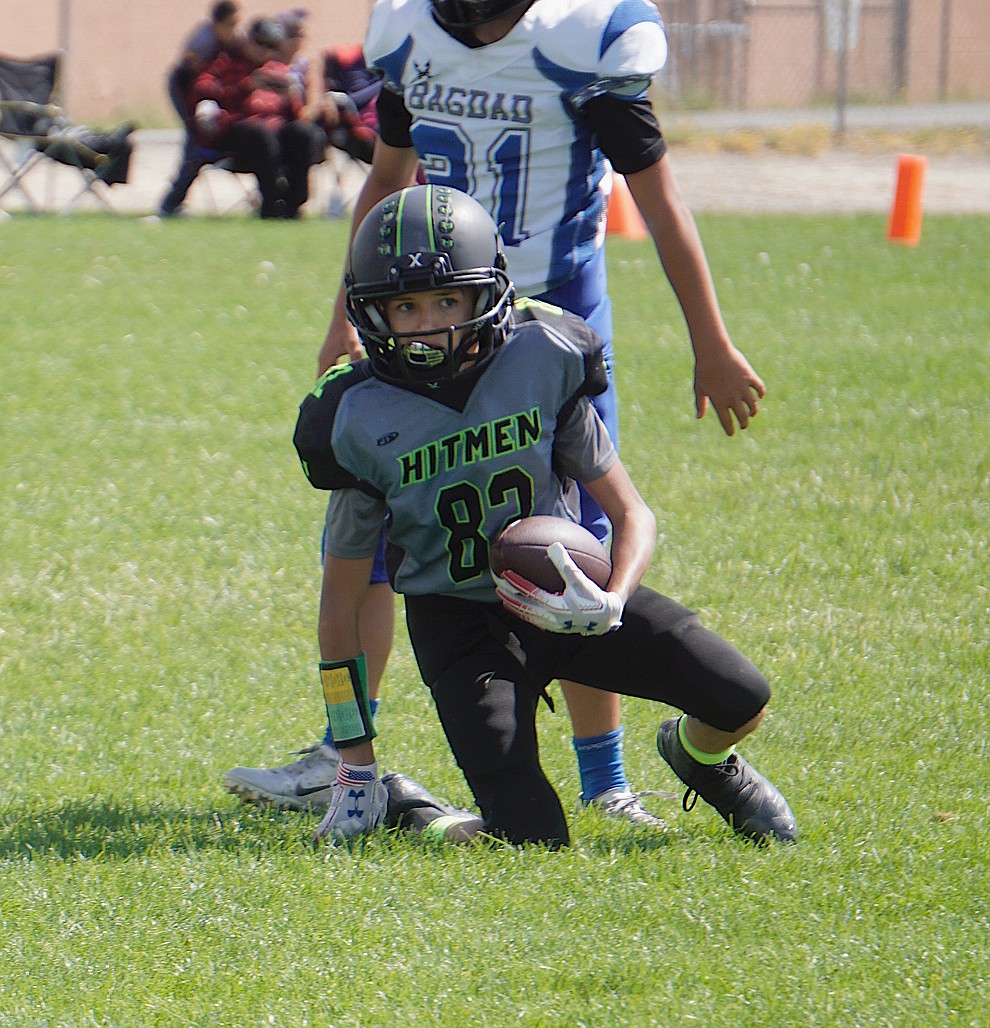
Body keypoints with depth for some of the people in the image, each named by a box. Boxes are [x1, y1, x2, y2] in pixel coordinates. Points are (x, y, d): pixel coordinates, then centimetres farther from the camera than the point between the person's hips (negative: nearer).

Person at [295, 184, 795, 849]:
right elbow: (341, 598, -5)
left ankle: (700, 756, 23)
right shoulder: (362, 424, -15)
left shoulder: (542, 364, -12)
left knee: (741, 701, -13)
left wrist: (610, 606, -26)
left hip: (560, 592, 3)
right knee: (535, 840, -20)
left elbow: (630, 512, -3)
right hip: (458, 618, -3)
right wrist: (354, 765, -4)